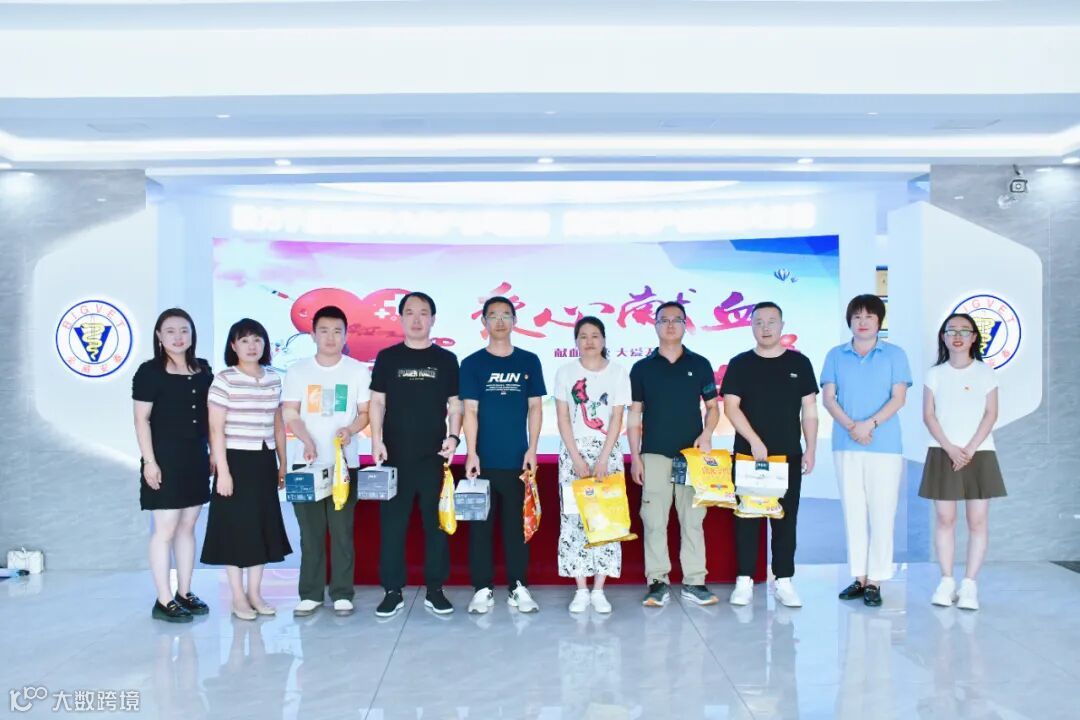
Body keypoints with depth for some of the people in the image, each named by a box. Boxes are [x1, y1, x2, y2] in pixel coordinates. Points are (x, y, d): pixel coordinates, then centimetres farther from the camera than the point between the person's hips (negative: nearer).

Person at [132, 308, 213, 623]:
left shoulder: (203, 370, 9)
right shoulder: (150, 372, -7)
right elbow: (141, 420, -9)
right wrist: (149, 461, -14)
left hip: (196, 459, 6)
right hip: (165, 460, -6)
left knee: (188, 527, 12)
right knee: (165, 529, -3)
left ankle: (185, 593, 21)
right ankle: (164, 601, 4)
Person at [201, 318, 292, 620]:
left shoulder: (273, 379, 8)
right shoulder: (224, 379, -8)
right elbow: (216, 429, -10)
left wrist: (282, 463, 13)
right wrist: (223, 471, -15)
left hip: (265, 462, 5)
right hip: (236, 461, -5)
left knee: (262, 525, 10)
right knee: (235, 527, 1)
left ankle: (255, 592, 22)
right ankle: (238, 597, 13)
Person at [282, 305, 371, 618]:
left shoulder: (357, 370, 2)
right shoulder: (298, 371, 4)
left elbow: (366, 412, 3)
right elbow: (290, 414, 1)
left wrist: (350, 429, -17)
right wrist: (307, 440, -16)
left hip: (345, 463, -1)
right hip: (307, 463, 1)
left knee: (342, 530, 2)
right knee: (310, 531, 6)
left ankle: (342, 594, 11)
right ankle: (310, 593, 15)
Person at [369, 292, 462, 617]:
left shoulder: (446, 359, 7)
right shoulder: (387, 357, 6)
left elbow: (455, 404, 8)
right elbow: (377, 402, 5)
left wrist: (454, 436, -6)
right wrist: (376, 440, -5)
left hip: (434, 456, 0)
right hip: (395, 455, 0)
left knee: (436, 523, 4)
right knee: (392, 523, 2)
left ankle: (435, 590, 14)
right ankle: (393, 591, 11)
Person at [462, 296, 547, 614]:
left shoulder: (529, 361, 6)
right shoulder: (472, 364, 2)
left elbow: (535, 407, 6)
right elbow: (470, 411, -2)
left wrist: (532, 449, -2)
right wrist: (471, 453, -10)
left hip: (517, 459, 1)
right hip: (483, 459, -1)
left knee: (517, 525, 7)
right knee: (480, 525, 4)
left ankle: (518, 587, 15)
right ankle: (483, 589, 13)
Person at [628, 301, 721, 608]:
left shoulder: (700, 364, 7)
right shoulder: (642, 368, 6)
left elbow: (713, 406, 11)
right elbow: (634, 415, 6)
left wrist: (707, 434, -8)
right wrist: (634, 456, 1)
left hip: (692, 453, 1)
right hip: (654, 454, 0)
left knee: (693, 519, 3)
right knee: (654, 520, 0)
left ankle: (694, 581, 10)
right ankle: (657, 581, 7)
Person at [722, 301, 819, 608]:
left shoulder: (799, 363, 7)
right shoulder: (740, 364, 3)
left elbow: (809, 409, 8)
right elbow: (730, 407, -4)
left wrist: (810, 449, 1)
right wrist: (754, 441, -14)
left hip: (789, 456, 1)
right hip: (748, 454, -1)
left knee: (786, 518, 4)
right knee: (747, 517, 2)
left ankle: (784, 581, 12)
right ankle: (744, 581, 8)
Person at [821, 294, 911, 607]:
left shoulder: (894, 355, 5)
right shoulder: (836, 355, 10)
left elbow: (898, 397, -2)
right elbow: (828, 397, 3)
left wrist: (870, 423, -16)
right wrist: (851, 426, -12)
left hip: (885, 445, -2)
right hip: (846, 445, 2)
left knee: (881, 512, -2)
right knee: (853, 511, 6)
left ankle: (875, 580, 5)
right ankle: (859, 576, 14)